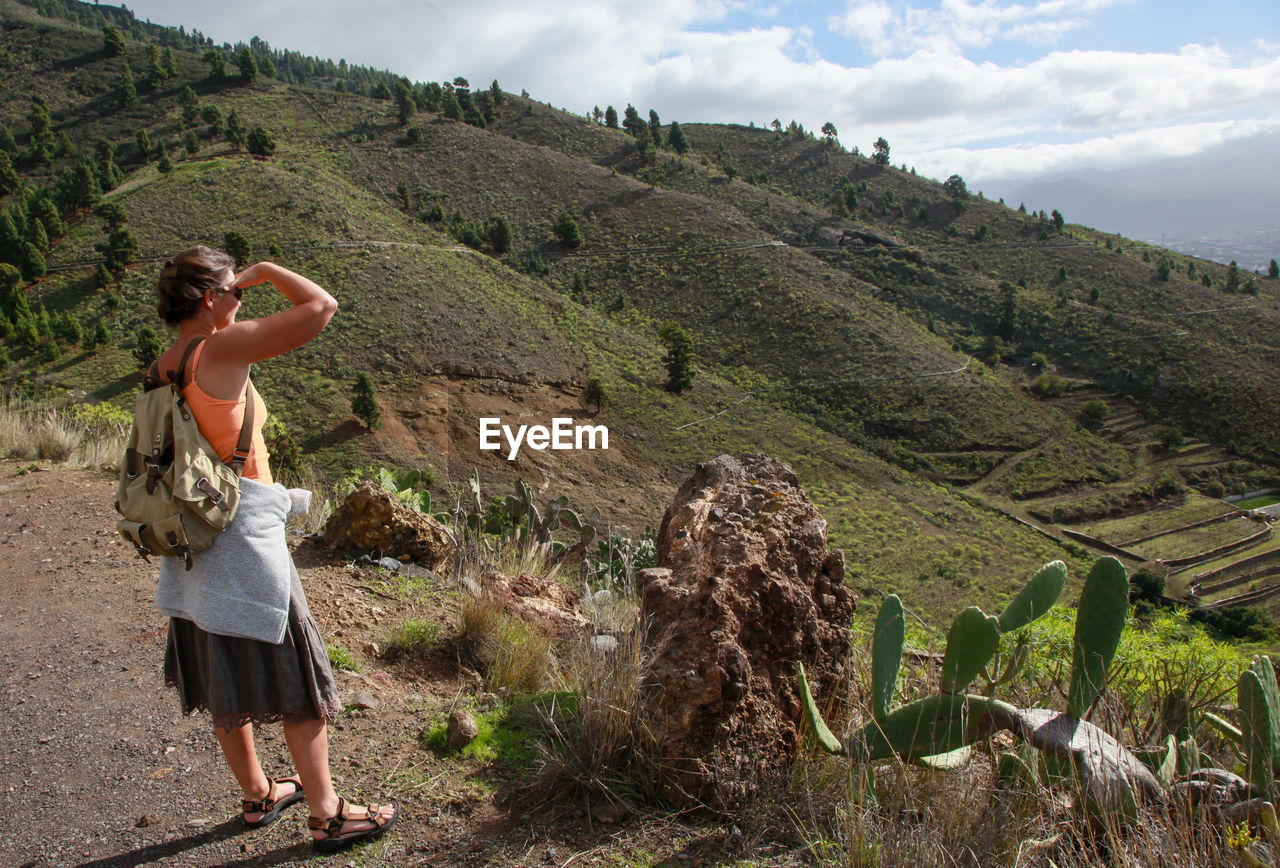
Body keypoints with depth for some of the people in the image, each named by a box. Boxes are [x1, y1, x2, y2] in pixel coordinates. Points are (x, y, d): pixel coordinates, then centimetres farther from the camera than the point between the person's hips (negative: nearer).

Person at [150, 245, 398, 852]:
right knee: (295, 674, 3)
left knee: (225, 677, 18)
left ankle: (257, 794, 36)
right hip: (244, 529, -8)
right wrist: (265, 271, -4)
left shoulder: (165, 366, 6)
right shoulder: (221, 349, -18)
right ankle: (327, 814, 14)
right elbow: (322, 306, -20)